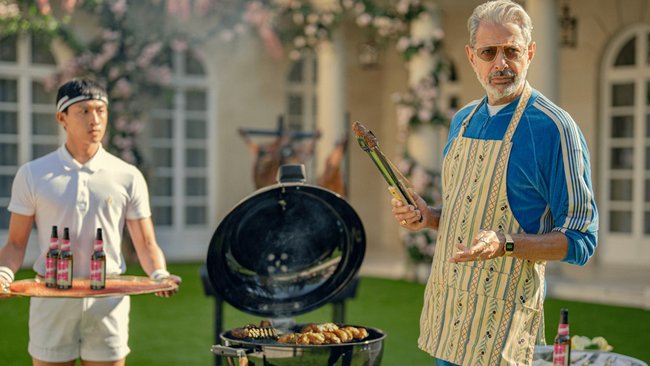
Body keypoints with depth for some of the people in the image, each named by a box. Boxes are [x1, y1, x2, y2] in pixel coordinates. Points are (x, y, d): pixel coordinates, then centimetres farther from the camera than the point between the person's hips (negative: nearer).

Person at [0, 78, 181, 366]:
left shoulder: (129, 177, 4)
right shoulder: (32, 175, 3)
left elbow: (146, 244, 6)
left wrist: (159, 274, -14)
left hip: (108, 303, 0)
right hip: (51, 303, 0)